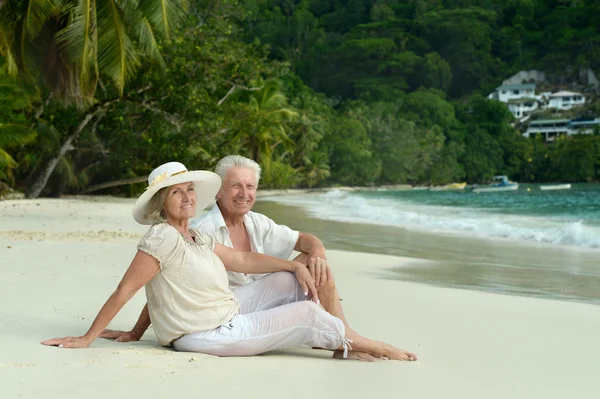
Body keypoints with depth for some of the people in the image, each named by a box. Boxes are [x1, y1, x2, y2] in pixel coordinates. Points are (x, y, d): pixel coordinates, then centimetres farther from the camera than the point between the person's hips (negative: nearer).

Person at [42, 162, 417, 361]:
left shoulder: (197, 238, 8)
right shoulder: (162, 238, -20)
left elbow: (242, 260, 15)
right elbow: (123, 292, -22)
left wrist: (296, 266, 8)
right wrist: (87, 339, -22)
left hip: (228, 315, 10)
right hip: (208, 336, -10)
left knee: (290, 279, 9)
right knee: (309, 314, -7)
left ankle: (338, 340, 10)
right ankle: (369, 347, 13)